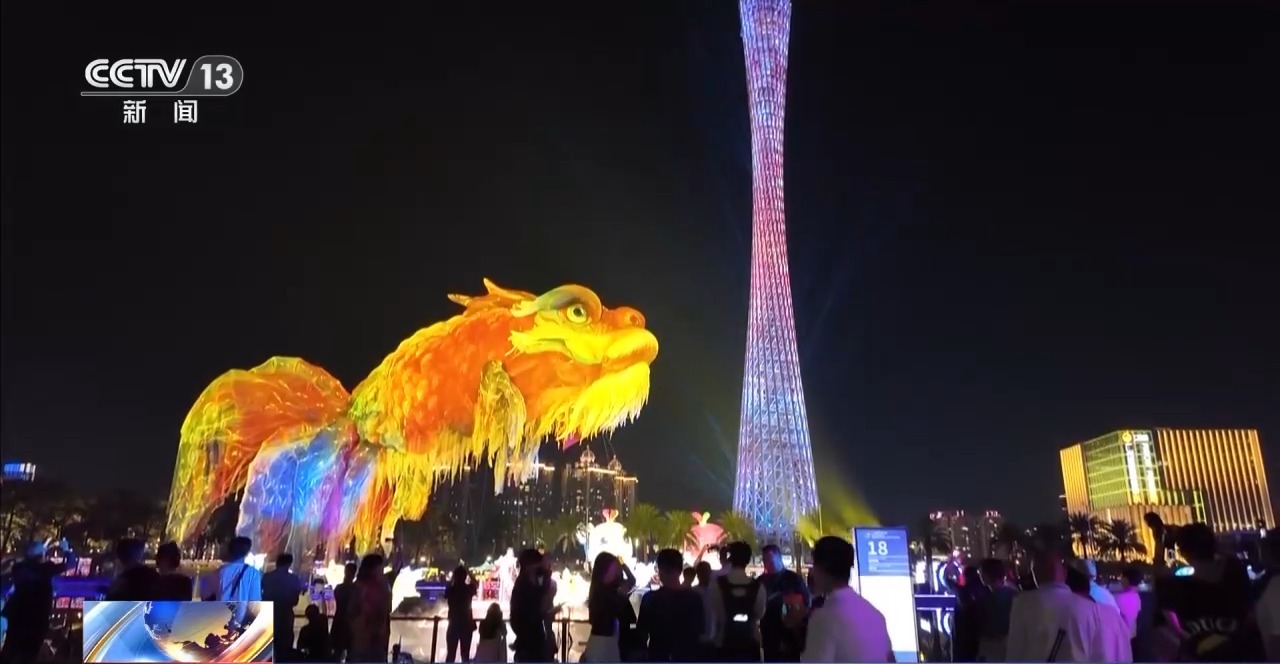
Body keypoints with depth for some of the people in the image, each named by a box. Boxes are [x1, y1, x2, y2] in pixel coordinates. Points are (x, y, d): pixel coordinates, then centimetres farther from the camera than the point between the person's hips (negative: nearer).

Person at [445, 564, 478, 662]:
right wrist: (468, 572, 19)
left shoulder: (450, 590, -8)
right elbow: (475, 583, 15)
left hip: (453, 625, 0)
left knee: (451, 654, 6)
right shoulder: (468, 589, -7)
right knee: (465, 655, 7)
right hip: (466, 626, 0)